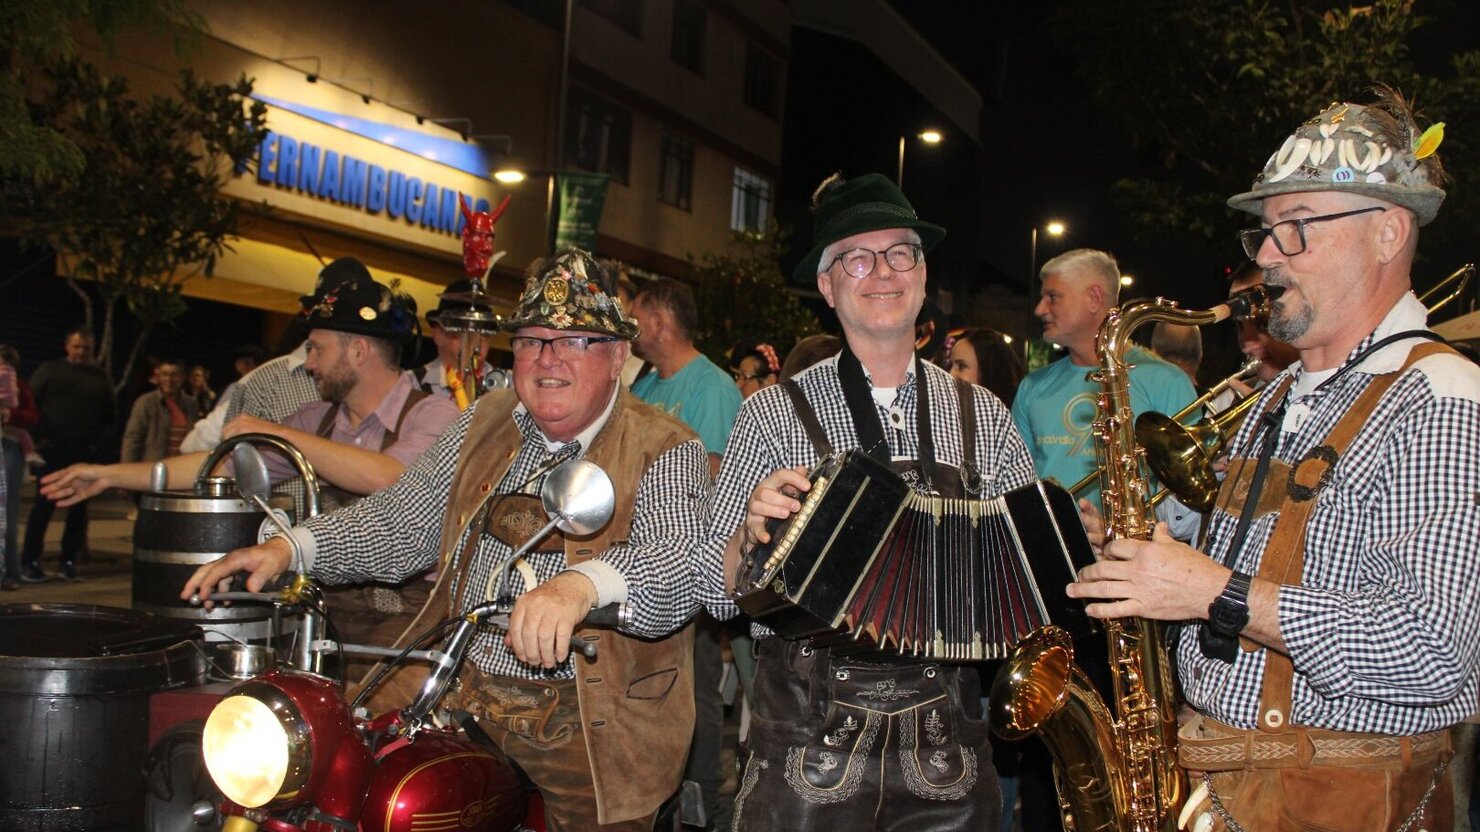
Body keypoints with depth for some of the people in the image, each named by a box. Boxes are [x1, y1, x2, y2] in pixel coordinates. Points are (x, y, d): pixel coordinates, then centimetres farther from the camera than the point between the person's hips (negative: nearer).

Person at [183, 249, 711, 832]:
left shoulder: (666, 451, -7)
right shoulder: (485, 424, 12)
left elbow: (681, 566, -24)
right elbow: (401, 520, 13)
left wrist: (583, 585, -44)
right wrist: (292, 547, -3)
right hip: (462, 699, 4)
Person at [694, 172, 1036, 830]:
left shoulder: (982, 416, 5)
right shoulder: (774, 413, -3)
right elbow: (716, 592, -2)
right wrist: (751, 531, -21)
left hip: (944, 727, 3)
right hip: (809, 730, -2)